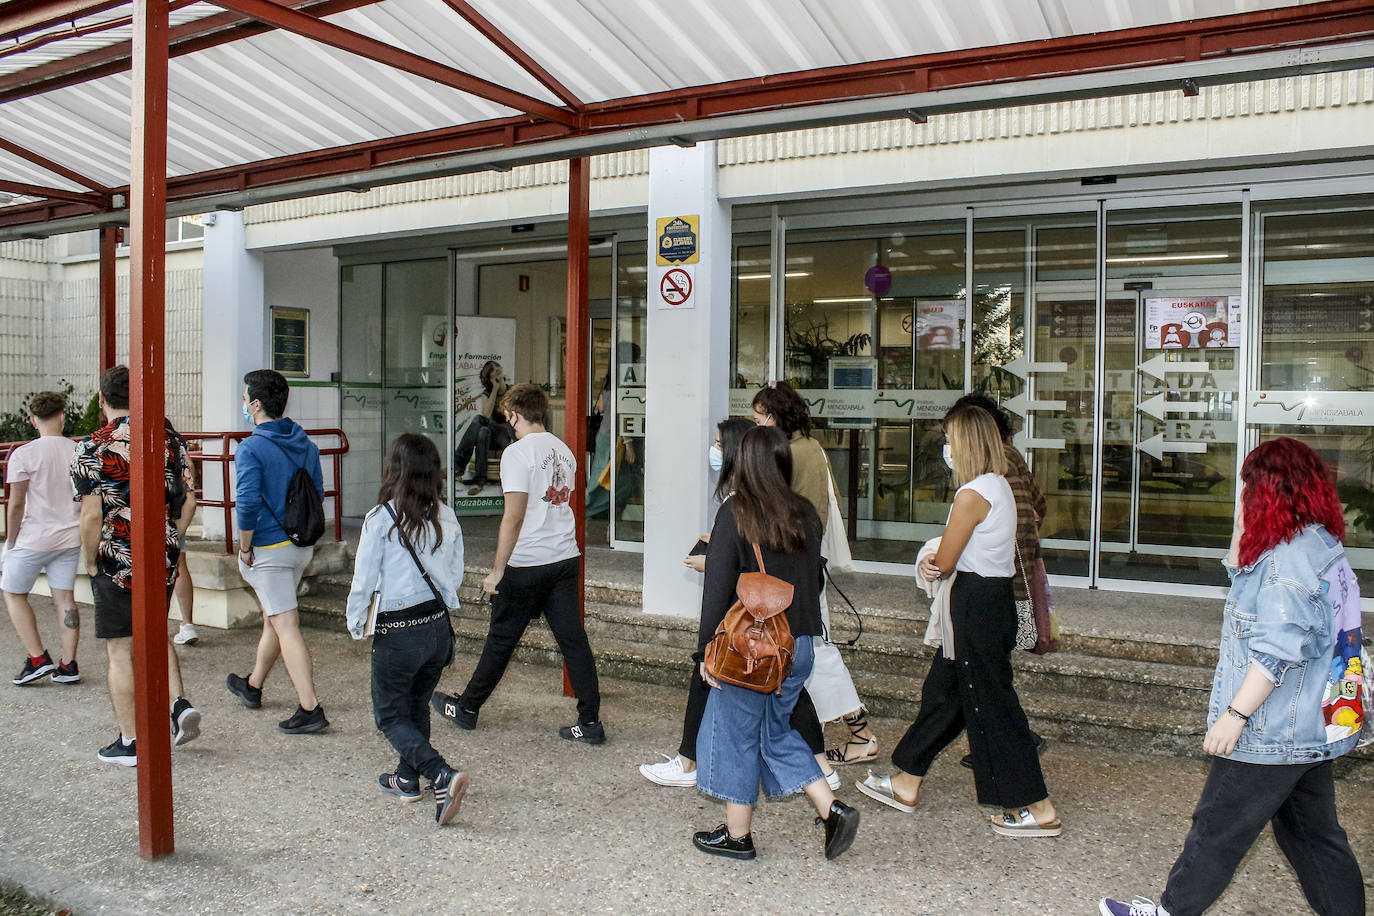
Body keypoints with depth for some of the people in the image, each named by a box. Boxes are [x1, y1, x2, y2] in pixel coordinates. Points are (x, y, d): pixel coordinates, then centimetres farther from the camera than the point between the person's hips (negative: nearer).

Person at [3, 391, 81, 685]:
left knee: (14, 594, 13)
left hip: (33, 539, -4)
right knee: (65, 598, 9)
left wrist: (10, 541, 0)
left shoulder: (23, 455, -12)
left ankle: (38, 659, 8)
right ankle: (68, 665, 10)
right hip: (69, 539, 4)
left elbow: (16, 504, -11)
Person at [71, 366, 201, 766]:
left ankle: (130, 743, 13)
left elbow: (92, 515, -15)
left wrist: (90, 562, -2)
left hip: (116, 562, -4)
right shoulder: (169, 440, 1)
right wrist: (170, 540, 12)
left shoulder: (90, 449, -11)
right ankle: (180, 703, 8)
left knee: (120, 651, 6)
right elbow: (188, 500, 1)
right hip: (164, 560, 4)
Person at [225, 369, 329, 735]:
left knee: (286, 626, -6)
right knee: (273, 618, 23)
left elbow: (248, 503, -25)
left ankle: (310, 708, -8)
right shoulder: (306, 444, 6)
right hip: (302, 546, 8)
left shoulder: (251, 449, -17)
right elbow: (317, 493, 11)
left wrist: (245, 547, -13)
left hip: (269, 550, -8)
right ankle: (252, 686, 42)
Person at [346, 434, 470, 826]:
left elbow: (364, 580, -10)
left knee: (391, 716, 7)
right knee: (417, 707, 24)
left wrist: (355, 625, 5)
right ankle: (407, 778, 38)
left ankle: (443, 776, -12)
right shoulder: (446, 517, -2)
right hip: (439, 627, 5)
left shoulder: (380, 519, -15)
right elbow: (455, 575, 7)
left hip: (397, 633, -5)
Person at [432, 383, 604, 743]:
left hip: (527, 565, -6)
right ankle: (590, 721, 7)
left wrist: (497, 570, -12)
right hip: (566, 559, 6)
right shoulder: (564, 451, 10)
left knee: (501, 639, 9)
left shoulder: (518, 453, -12)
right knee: (572, 639, 7)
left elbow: (514, 516, -17)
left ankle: (466, 708, 27)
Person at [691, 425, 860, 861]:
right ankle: (831, 809, 12)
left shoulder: (736, 513, -13)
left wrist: (709, 647, -7)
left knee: (737, 734, 10)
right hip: (799, 645, 6)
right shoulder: (806, 514, 3)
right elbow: (815, 579, 11)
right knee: (777, 730, 21)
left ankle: (737, 835, 20)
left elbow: (718, 585, -14)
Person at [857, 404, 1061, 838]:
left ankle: (1039, 810, 9)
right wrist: (933, 562, -3)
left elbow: (945, 563, -15)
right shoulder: (1000, 486, 11)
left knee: (991, 704, 0)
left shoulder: (971, 495, -20)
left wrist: (930, 563, 9)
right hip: (997, 596, 10)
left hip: (975, 603, -10)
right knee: (942, 691, 17)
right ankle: (906, 785, 29)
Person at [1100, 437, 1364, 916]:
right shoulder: (1317, 544, 9)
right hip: (1313, 727, 10)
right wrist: (1244, 522, 7)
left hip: (1272, 732, -9)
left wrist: (1235, 714, -22)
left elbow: (1278, 650, -26)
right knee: (1312, 829, 18)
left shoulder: (1289, 556, -22)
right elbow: (1237, 569, 22)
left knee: (1219, 827, 3)